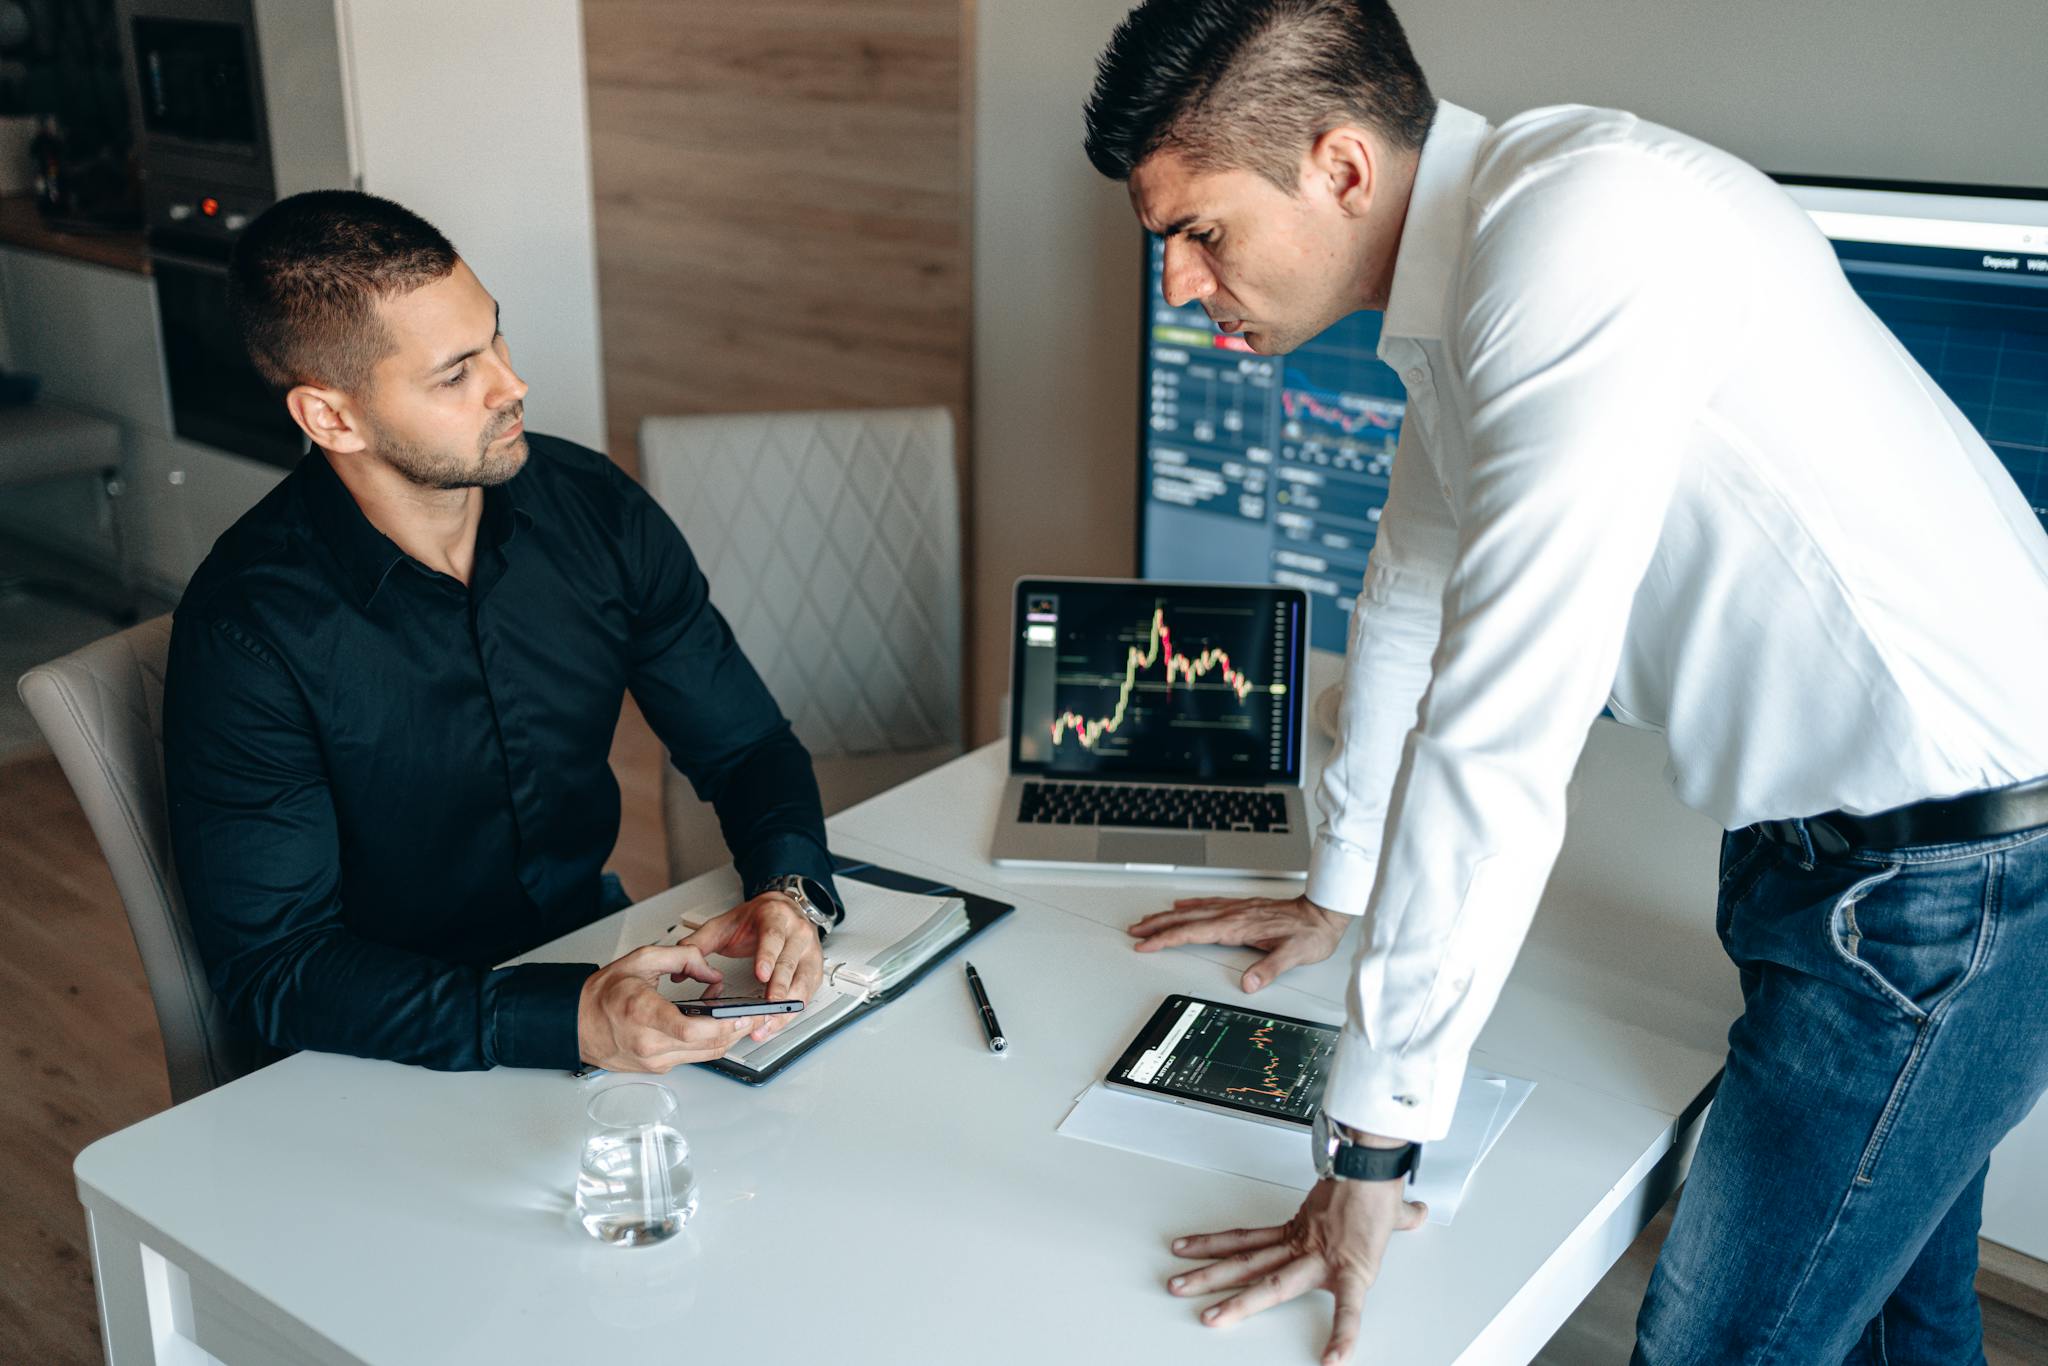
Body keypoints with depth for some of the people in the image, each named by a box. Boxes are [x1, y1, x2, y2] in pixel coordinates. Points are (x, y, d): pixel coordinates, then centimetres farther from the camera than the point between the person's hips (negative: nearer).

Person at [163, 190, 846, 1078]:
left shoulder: (592, 508, -6)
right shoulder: (245, 630, -20)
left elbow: (747, 746, 3)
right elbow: (273, 965, -21)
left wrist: (790, 892, -19)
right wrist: (571, 1022, -33)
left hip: (598, 949, 5)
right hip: (403, 1052, -4)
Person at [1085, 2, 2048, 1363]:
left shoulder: (1585, 229, -26)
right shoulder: (1463, 287, 6)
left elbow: (1498, 735, -30)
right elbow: (1412, 599, 18)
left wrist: (1372, 1153, -24)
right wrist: (1333, 894, 28)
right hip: (1825, 835, 9)